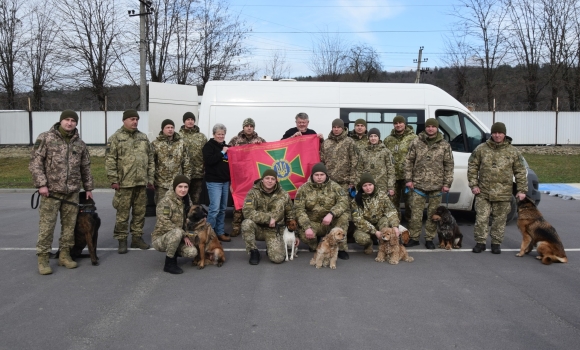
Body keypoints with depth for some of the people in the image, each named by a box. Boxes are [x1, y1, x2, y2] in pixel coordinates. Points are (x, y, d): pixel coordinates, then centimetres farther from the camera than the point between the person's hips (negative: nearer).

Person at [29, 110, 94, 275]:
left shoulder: (80, 144, 10)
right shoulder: (45, 138, -3)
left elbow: (86, 168, 16)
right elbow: (35, 162, -6)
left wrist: (88, 188, 14)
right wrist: (41, 184, -13)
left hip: (72, 192, 4)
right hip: (51, 191, -4)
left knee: (69, 225, 8)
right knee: (47, 225, -2)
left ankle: (64, 255, 20)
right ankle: (42, 258, 8)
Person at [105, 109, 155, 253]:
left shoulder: (143, 137, 13)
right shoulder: (116, 138, -2)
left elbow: (150, 159, 15)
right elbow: (110, 160, -6)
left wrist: (150, 178, 10)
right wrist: (113, 180, -11)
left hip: (141, 182, 5)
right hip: (124, 183, -5)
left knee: (140, 212, 11)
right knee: (123, 213, 2)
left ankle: (137, 237, 23)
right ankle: (122, 240, 13)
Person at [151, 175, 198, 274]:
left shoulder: (185, 202, 7)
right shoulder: (165, 201, -16)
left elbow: (185, 223, 18)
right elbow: (164, 223, -24)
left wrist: (186, 236, 1)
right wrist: (183, 235, -23)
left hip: (176, 238, 6)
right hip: (160, 238, -6)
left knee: (192, 252, -20)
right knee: (177, 232, -37)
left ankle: (173, 253, 13)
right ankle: (169, 263, -18)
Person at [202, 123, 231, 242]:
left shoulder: (225, 146, 16)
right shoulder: (209, 146, -5)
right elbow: (208, 160, -21)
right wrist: (222, 152, -16)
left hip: (225, 181, 7)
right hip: (214, 181, -7)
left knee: (223, 209, 9)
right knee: (215, 208, -11)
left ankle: (220, 233, 16)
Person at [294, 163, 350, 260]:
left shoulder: (334, 187, -4)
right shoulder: (304, 189, -5)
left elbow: (343, 202, -19)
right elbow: (299, 209, -12)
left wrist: (331, 214, -38)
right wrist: (307, 227, -28)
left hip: (331, 223, 1)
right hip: (313, 223, -1)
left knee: (344, 215, -28)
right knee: (303, 233, -33)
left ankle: (341, 248, -14)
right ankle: (315, 247, 4)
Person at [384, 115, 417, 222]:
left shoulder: (413, 138, 0)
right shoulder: (388, 140, 12)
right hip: (392, 175, 4)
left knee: (409, 199, 3)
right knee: (394, 199, 11)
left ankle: (410, 219, 15)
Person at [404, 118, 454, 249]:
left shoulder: (444, 145, 5)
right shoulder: (416, 143, 4)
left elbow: (449, 165, 5)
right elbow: (409, 161, 5)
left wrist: (447, 183, -1)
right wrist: (408, 179, -1)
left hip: (436, 186, 1)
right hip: (418, 185, 0)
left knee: (433, 214, 8)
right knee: (415, 213, 2)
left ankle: (429, 239, 20)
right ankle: (414, 238, 15)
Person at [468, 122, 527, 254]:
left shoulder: (513, 152, 4)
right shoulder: (481, 149, 2)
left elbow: (520, 172, 7)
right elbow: (472, 167, 6)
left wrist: (521, 190, 2)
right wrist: (473, 185, -1)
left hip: (503, 194, 0)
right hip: (483, 192, 0)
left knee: (500, 220, 8)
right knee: (481, 218, 1)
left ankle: (496, 243, 22)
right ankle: (480, 242, 15)